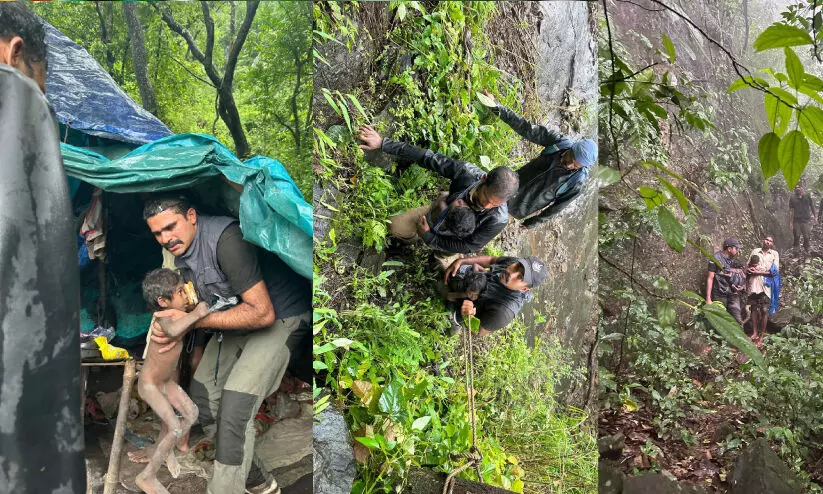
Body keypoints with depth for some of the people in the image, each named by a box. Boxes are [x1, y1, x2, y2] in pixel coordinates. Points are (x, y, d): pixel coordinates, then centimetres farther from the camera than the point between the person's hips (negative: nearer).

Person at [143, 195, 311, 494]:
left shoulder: (225, 238, -30)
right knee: (203, 393, 10)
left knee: (235, 404, -20)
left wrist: (193, 321, -26)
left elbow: (261, 312, -31)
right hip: (237, 317, 10)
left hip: (279, 316, -9)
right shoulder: (180, 252, -1)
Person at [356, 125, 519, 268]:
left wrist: (428, 237, -24)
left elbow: (468, 247, -27)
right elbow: (428, 157, -28)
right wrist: (383, 143, -27)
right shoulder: (467, 172, -37)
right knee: (395, 226, -4)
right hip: (441, 211, 2)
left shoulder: (498, 219, -40)